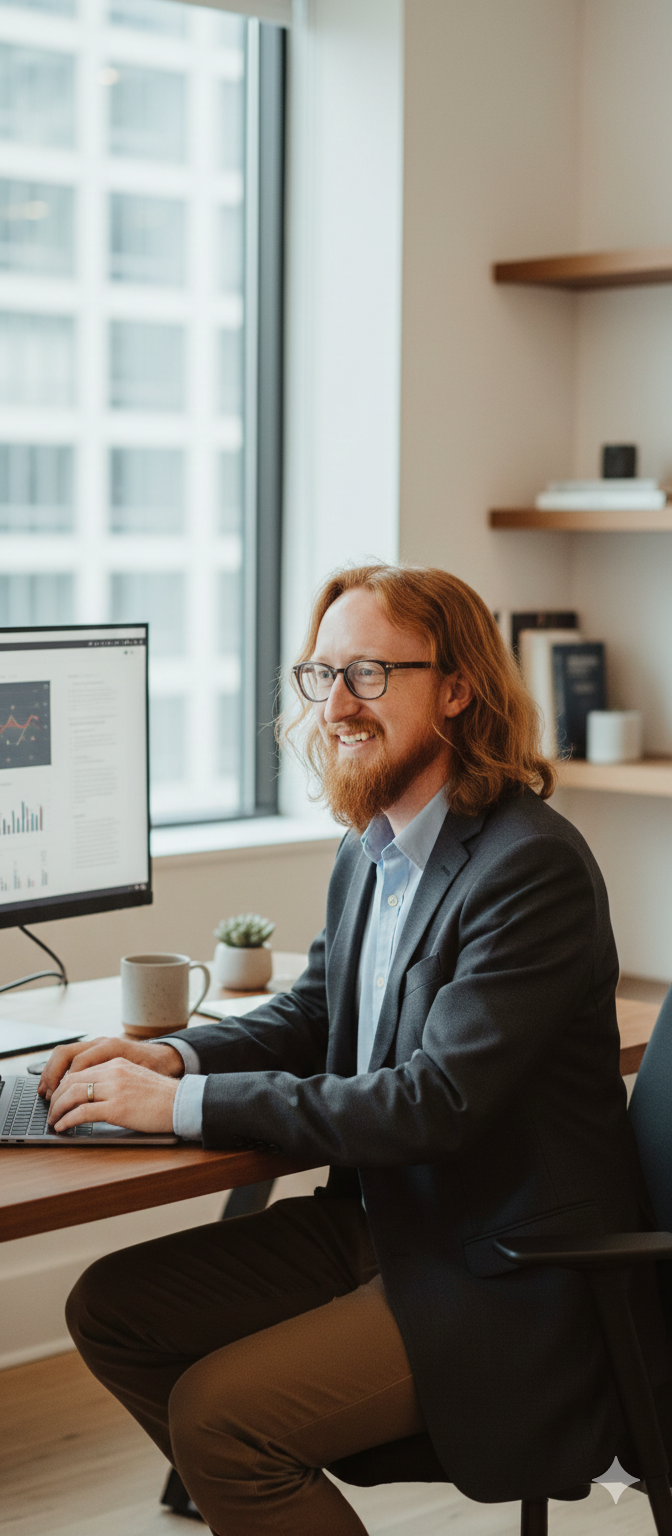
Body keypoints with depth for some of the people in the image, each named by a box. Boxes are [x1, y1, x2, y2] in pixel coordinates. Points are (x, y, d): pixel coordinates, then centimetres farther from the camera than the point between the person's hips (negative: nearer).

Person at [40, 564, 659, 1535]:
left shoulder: (534, 867, -23)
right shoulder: (369, 852, 4)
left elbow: (436, 1101, -27)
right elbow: (313, 1015, 17)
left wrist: (187, 1105, -25)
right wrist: (172, 1057, -4)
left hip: (505, 1282, -9)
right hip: (380, 1219, 9)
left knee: (217, 1411, -20)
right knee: (111, 1308, 5)